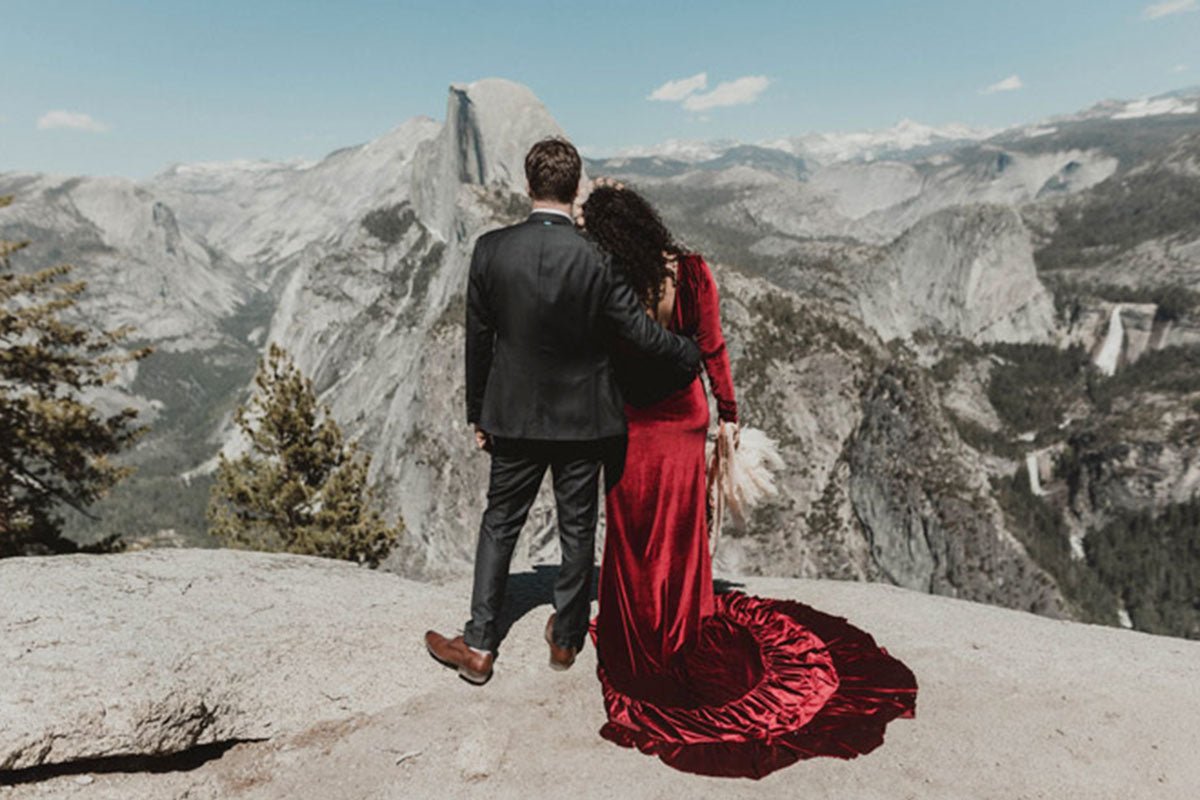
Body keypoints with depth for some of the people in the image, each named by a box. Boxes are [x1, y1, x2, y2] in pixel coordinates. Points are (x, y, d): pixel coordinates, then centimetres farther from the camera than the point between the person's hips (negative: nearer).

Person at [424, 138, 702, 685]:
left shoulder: (490, 250, -9)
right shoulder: (594, 259, -16)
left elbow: (477, 339, -2)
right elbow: (640, 331, -10)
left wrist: (478, 413, 9)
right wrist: (689, 354, 10)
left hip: (513, 415, 1)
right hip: (582, 416, -1)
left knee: (499, 523, 15)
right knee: (577, 527, 15)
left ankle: (478, 645, 19)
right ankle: (566, 637, 31)